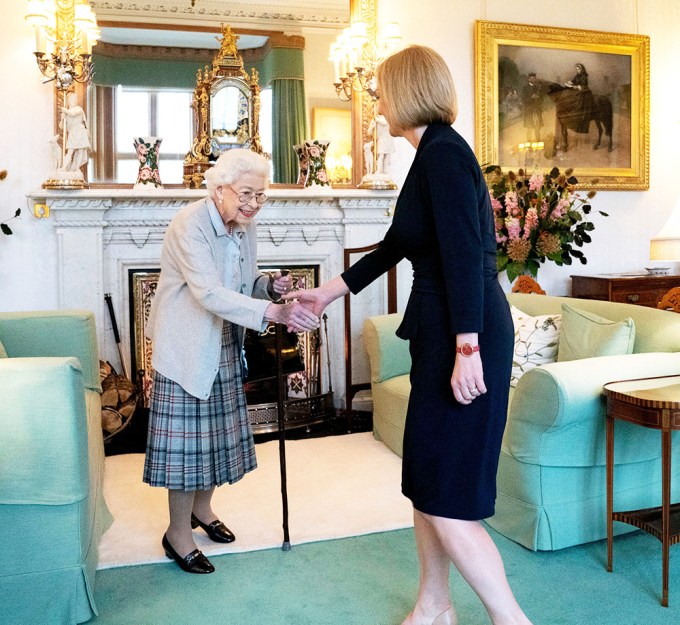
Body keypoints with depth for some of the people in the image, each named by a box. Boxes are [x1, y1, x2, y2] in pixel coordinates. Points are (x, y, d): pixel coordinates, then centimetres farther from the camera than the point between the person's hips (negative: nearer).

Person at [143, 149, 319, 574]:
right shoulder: (190, 225, -22)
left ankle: (202, 507, 37)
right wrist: (275, 312, -43)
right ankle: (178, 533, 15)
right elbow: (210, 294, -34)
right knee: (188, 435, -1)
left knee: (218, 429, 16)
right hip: (187, 346, -7)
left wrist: (270, 285, -11)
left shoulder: (245, 226, 2)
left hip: (224, 345, 8)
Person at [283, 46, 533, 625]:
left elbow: (465, 255, -21)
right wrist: (327, 292, 31)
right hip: (441, 334, 10)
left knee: (445, 494, -5)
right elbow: (393, 247, 25)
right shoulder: (437, 153, 19)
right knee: (425, 478, 16)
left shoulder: (443, 152, -11)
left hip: (465, 334, -10)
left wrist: (467, 350, -25)